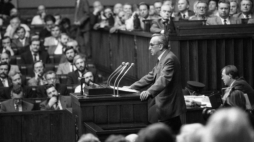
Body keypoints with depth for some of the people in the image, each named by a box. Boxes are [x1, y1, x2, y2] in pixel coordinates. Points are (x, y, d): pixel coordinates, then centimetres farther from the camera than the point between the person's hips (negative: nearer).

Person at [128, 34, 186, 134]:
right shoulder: (162, 59, 16)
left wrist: (149, 92, -43)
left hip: (168, 108, -10)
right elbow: (151, 77, 19)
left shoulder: (170, 59, -16)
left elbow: (164, 80, -30)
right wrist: (131, 88, 14)